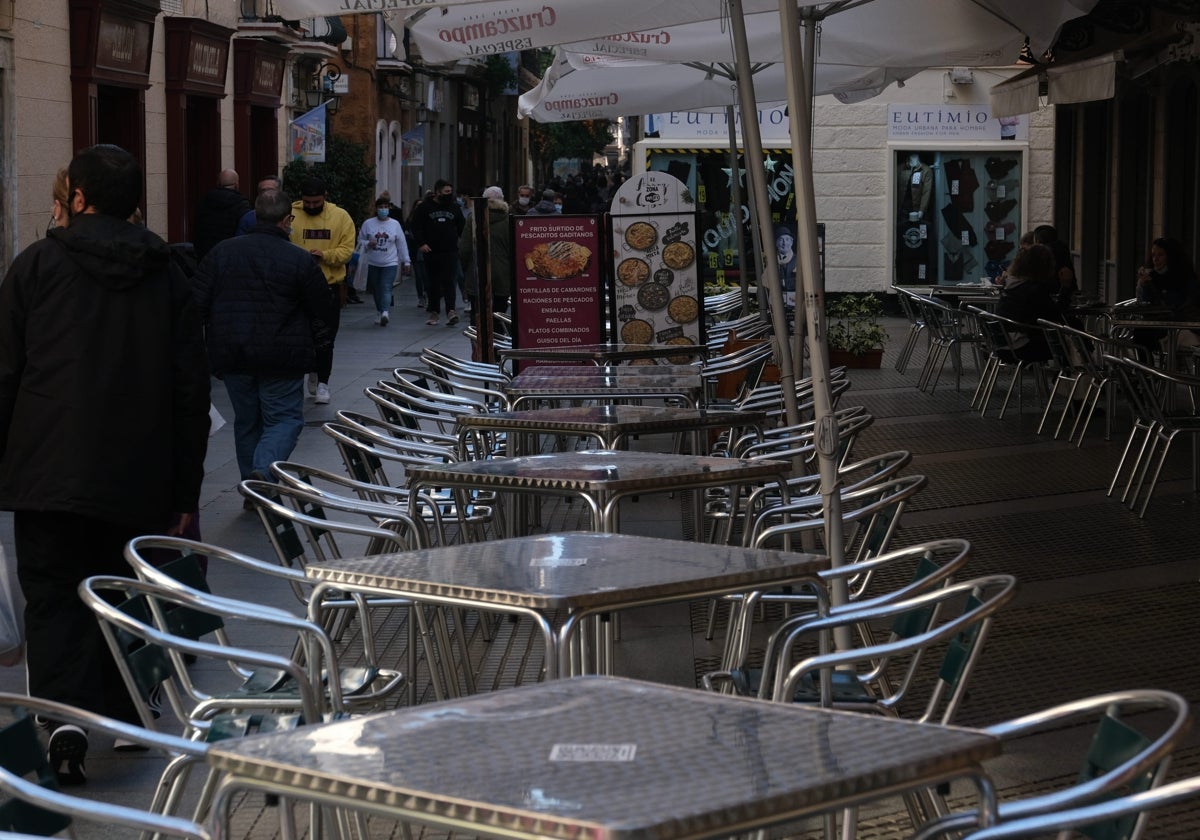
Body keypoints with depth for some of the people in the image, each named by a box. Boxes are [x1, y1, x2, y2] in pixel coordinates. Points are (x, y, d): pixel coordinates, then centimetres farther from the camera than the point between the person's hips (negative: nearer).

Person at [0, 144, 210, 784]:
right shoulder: (165, 277, 7)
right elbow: (191, 390, 7)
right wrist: (184, 491, 12)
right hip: (138, 480, 3)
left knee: (53, 595, 0)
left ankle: (65, 715, -19)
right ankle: (121, 716, 24)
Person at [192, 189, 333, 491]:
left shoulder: (222, 252, 2)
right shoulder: (300, 260, -8)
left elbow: (197, 301, 3)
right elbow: (323, 309, -1)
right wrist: (318, 339, 19)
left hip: (231, 355, 4)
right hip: (281, 358, -4)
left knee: (246, 421, 16)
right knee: (285, 418, 3)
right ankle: (265, 469, -21)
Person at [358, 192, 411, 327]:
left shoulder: (395, 224, 3)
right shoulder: (368, 224, 1)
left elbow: (402, 244, 8)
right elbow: (360, 240, 8)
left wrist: (406, 261, 9)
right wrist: (368, 244, -14)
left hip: (390, 263, -2)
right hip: (373, 263, 2)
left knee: (386, 288, -16)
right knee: (376, 290, 8)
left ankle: (384, 312, -30)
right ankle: (379, 312, 23)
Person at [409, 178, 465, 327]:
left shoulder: (454, 208, 11)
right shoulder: (425, 208, 3)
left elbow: (462, 227, 18)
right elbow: (416, 226, 1)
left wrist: (461, 242, 6)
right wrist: (421, 243, -9)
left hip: (450, 252, 0)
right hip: (432, 252, 0)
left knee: (448, 281, -11)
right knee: (433, 283, 6)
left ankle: (450, 311, -20)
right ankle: (433, 312, 16)